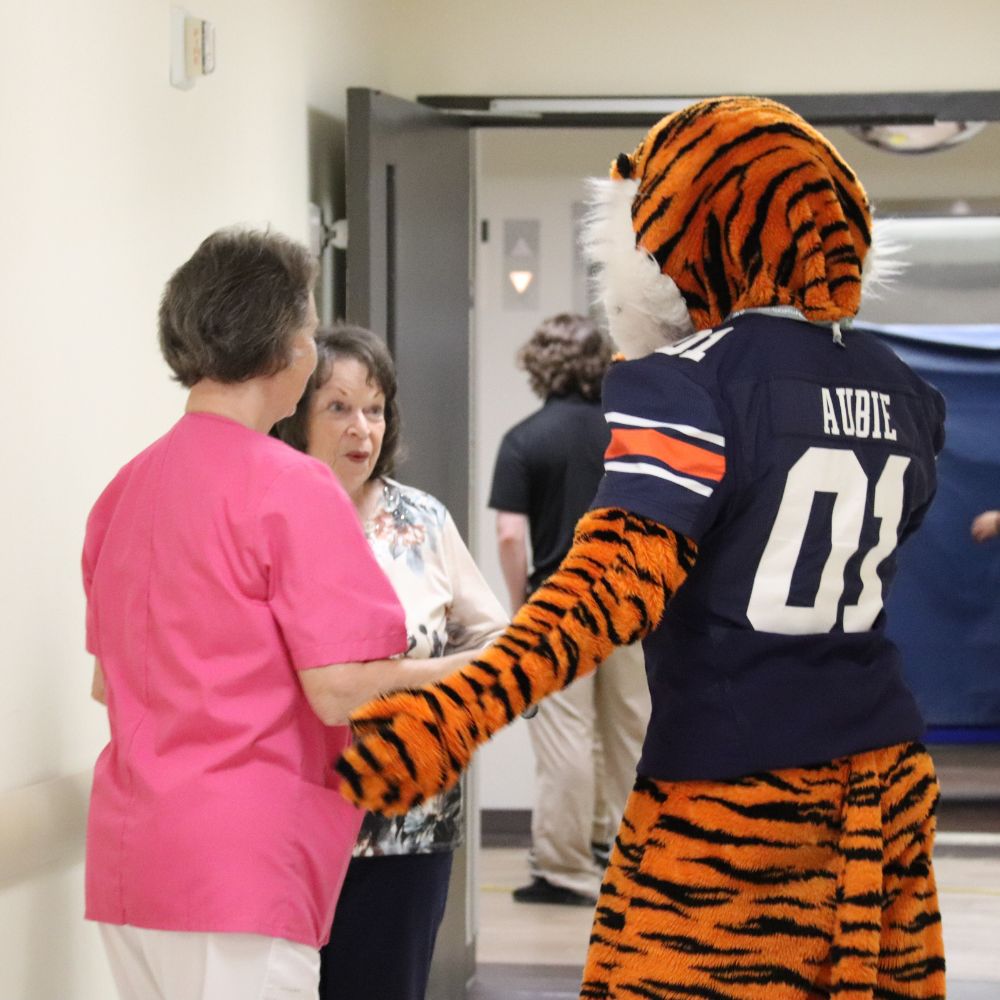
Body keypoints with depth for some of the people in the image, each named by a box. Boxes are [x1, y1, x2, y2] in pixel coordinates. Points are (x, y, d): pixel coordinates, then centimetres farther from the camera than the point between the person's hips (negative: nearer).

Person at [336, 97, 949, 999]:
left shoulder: (696, 382, -12)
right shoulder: (903, 393, 8)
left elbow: (621, 575, -26)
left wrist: (461, 708, -38)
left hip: (736, 793, -7)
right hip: (884, 788, 7)